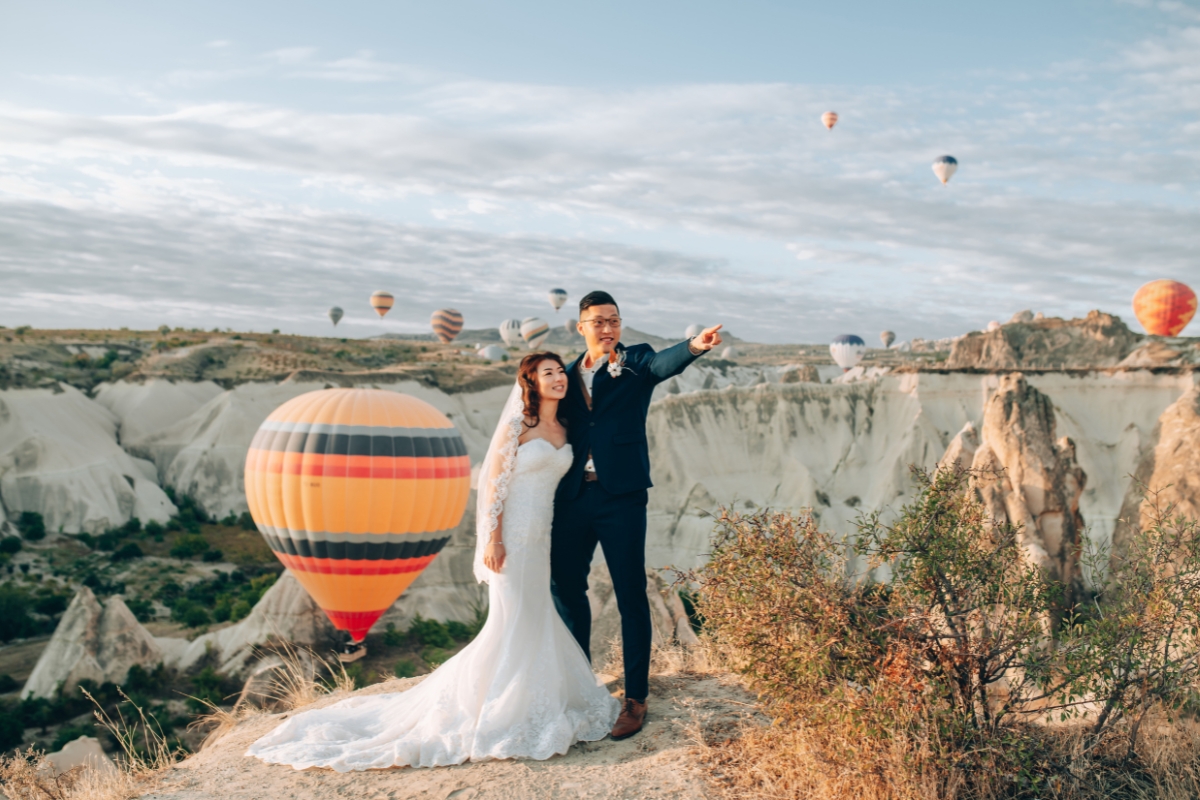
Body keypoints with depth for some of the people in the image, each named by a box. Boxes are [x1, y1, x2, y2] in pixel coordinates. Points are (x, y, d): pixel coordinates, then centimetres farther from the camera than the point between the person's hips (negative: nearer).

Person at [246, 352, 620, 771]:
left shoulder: (562, 432, 11)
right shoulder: (515, 427, -9)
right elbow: (494, 484, -11)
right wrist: (493, 540, -16)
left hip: (541, 538, 7)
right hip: (512, 535, -7)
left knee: (537, 618, 11)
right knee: (511, 619, -4)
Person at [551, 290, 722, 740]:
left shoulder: (635, 363, 1)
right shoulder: (570, 375, 13)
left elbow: (664, 364, -22)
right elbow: (560, 433, 13)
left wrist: (694, 347, -44)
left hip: (621, 497, -4)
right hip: (572, 498, 5)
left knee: (631, 597, -1)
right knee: (567, 589, 14)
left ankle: (635, 699, 10)